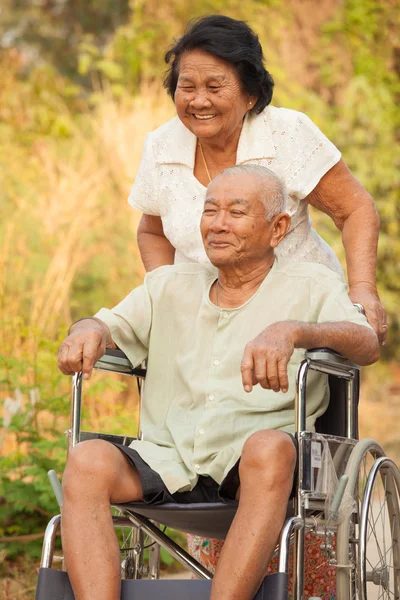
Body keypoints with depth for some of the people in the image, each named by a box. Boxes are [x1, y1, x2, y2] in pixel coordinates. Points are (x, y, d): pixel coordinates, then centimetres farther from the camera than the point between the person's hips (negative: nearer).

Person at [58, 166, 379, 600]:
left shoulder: (310, 287, 9)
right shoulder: (170, 286, 23)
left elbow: (366, 344, -9)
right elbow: (113, 324, 14)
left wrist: (291, 331, -30)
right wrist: (87, 331, -13)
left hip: (250, 468, -3)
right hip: (167, 462, 3)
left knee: (269, 448, -38)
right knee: (88, 461, -27)